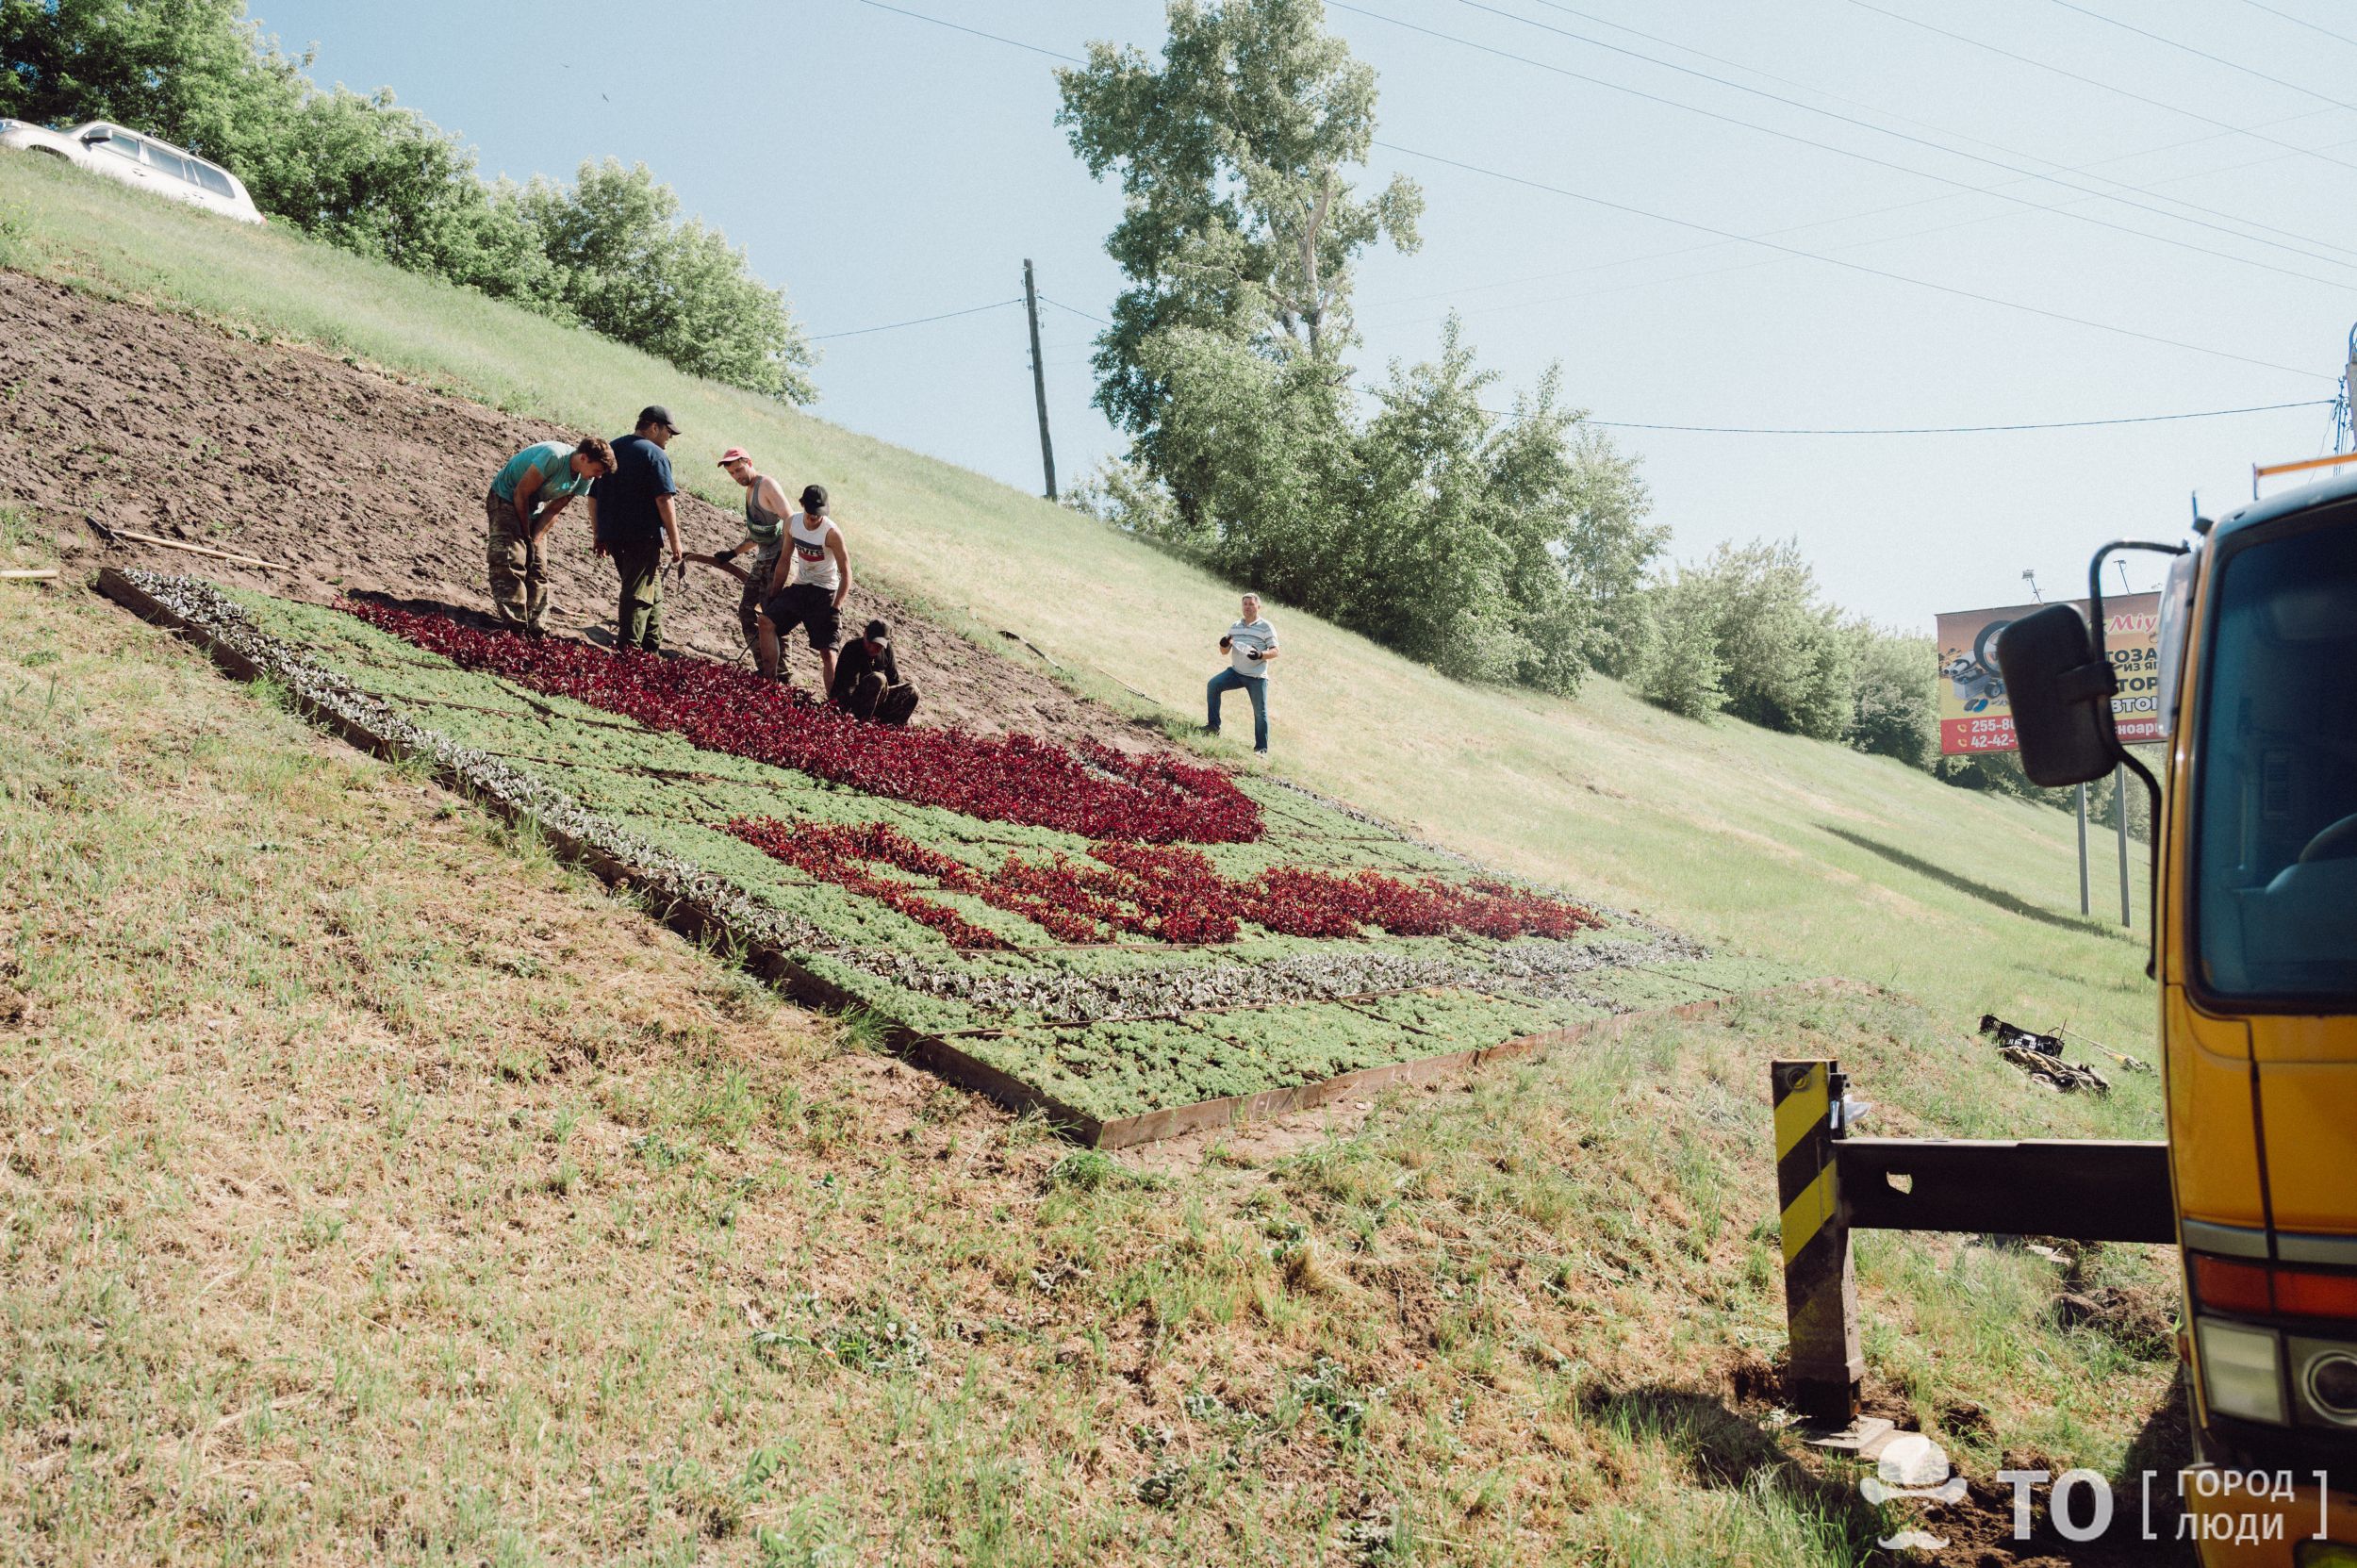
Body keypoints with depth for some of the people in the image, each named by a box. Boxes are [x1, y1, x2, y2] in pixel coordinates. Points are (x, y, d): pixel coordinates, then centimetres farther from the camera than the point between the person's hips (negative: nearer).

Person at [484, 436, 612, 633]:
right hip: (506, 497, -8)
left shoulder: (585, 480, -8)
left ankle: (536, 627, 6)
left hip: (532, 507, 8)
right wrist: (526, 534, -16)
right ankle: (515, 625, -17)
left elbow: (554, 509, -4)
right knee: (511, 562, -16)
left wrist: (534, 539, -14)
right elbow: (521, 494, -24)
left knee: (538, 568, 3)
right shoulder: (554, 456, -32)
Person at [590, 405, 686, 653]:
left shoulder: (610, 449, 15)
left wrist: (600, 535, 21)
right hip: (644, 537, -8)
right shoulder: (655, 455, -8)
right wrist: (675, 542, -13)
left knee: (652, 594, 20)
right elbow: (664, 500, -16)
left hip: (612, 536, 8)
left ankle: (653, 646, 27)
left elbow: (593, 496, 16)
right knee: (639, 595, -3)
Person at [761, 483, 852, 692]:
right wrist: (773, 596, 11)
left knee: (827, 651, -9)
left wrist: (836, 608, -22)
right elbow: (785, 560, 10)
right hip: (799, 587, 5)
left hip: (824, 592, -5)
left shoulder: (831, 533, -19)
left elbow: (846, 574, -15)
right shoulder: (792, 523, -3)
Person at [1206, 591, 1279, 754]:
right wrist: (1224, 645, -11)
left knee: (1260, 712, -1)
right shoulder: (1235, 626, 12)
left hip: (1257, 677, -4)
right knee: (1213, 684, -17)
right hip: (1236, 672, 4)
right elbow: (1224, 651, 14)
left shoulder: (1266, 627, -3)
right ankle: (1213, 725, -11)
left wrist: (1261, 654, -27)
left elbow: (1275, 651, -7)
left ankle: (1261, 749, 8)